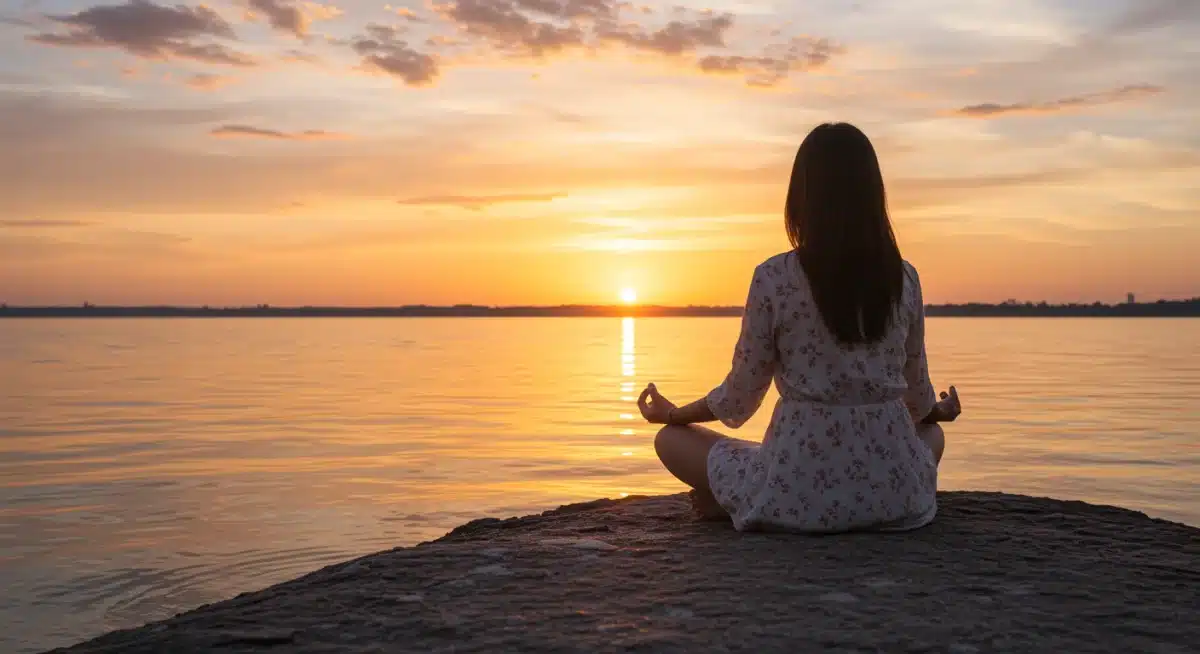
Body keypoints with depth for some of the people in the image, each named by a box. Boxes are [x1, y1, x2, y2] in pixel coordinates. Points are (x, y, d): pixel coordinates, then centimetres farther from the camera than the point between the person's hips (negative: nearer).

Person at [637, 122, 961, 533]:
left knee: (670, 439, 19)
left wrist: (671, 413, 17)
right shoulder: (904, 278, 1)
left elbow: (740, 397, -3)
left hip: (798, 493, -1)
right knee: (932, 433, 37)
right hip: (894, 496, 2)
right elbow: (919, 399, 12)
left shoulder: (773, 278, -10)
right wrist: (941, 412, 37)